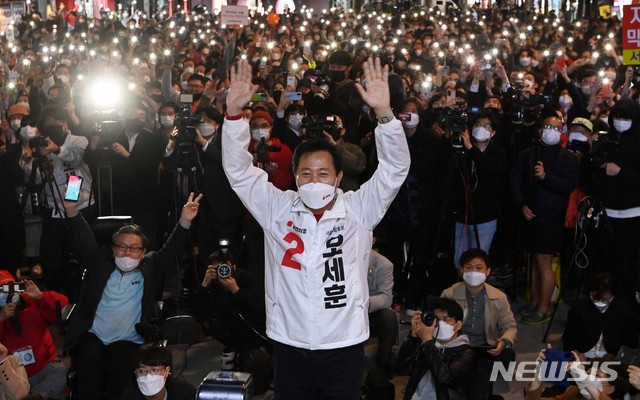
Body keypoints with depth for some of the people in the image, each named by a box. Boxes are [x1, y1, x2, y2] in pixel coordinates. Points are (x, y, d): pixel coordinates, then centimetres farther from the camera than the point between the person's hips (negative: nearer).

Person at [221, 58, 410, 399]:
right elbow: (238, 170, -5)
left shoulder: (357, 210, -3)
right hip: (289, 346, 1)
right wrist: (234, 112, -18)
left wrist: (384, 112, -27)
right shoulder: (279, 209, -1)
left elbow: (395, 168, -12)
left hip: (344, 347, -1)